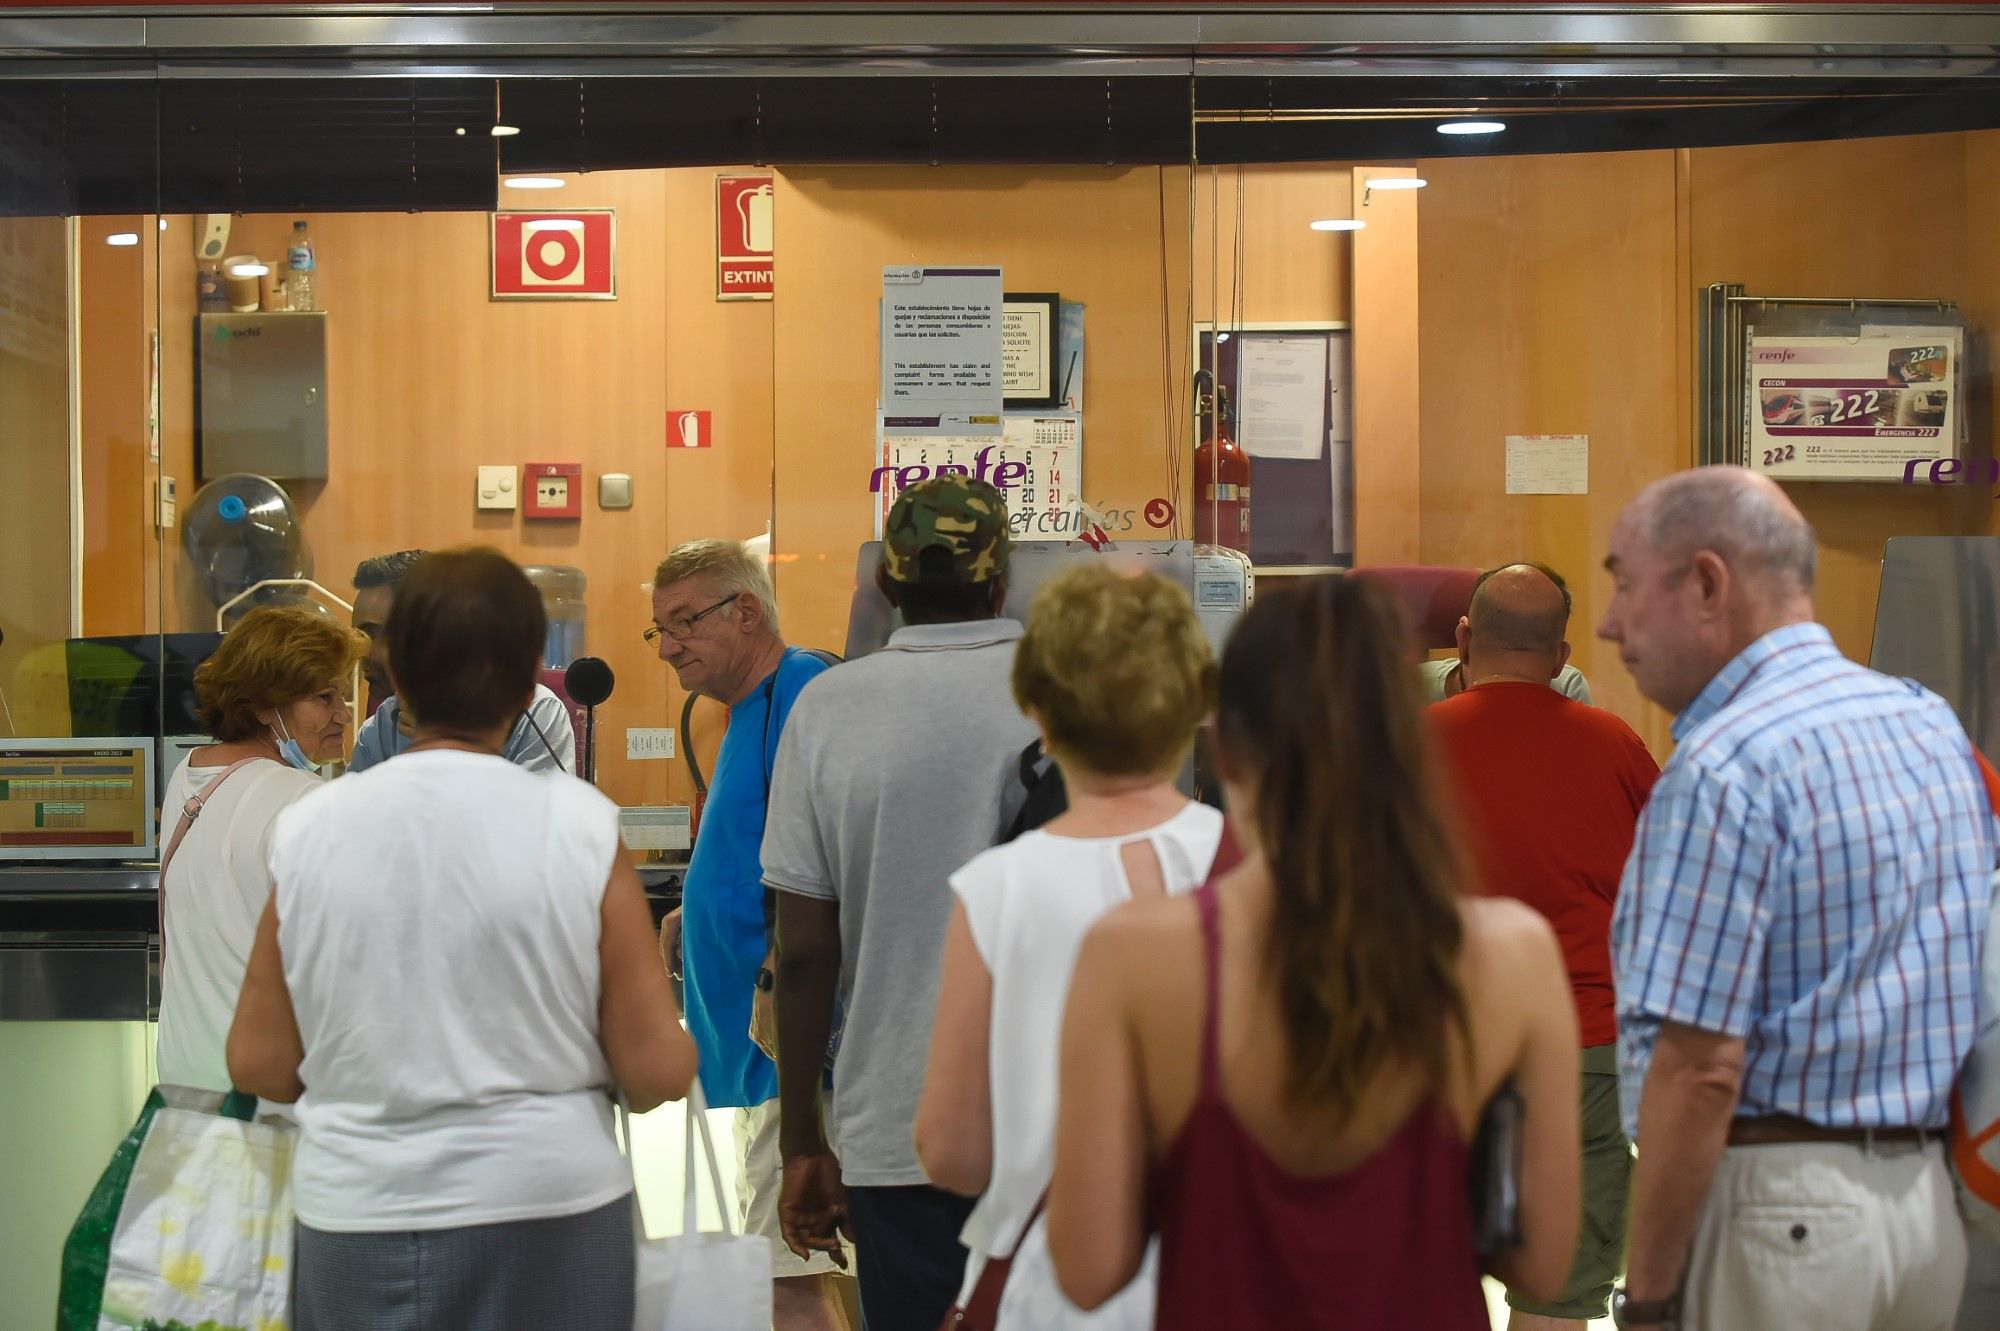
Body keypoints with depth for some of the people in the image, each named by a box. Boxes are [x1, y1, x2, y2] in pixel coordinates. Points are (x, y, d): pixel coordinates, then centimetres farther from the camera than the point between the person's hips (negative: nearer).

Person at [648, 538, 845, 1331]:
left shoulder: (801, 694, -15)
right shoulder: (750, 710, 18)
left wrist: (780, 978, -30)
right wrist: (695, 923, 12)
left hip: (783, 1040, -11)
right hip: (759, 1054, 11)